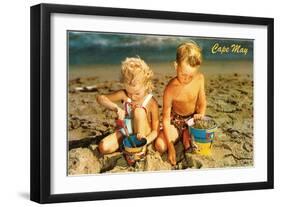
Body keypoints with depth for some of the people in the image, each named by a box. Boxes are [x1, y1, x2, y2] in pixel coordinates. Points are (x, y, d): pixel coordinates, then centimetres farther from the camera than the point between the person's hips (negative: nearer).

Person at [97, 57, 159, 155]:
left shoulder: (151, 103, -18)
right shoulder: (124, 95, -10)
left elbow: (155, 130, -15)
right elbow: (100, 98, -13)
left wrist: (147, 140, -36)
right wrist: (116, 108, -30)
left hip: (142, 133, -3)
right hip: (126, 132, 3)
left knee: (139, 111, -30)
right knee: (103, 147, -21)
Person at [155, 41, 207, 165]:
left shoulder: (199, 79, -17)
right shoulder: (171, 89, -26)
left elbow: (202, 102, -1)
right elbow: (166, 118, -23)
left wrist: (200, 115, -25)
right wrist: (170, 146, -30)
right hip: (176, 121, -2)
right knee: (160, 146, -22)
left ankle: (187, 135, 11)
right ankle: (179, 136, 9)